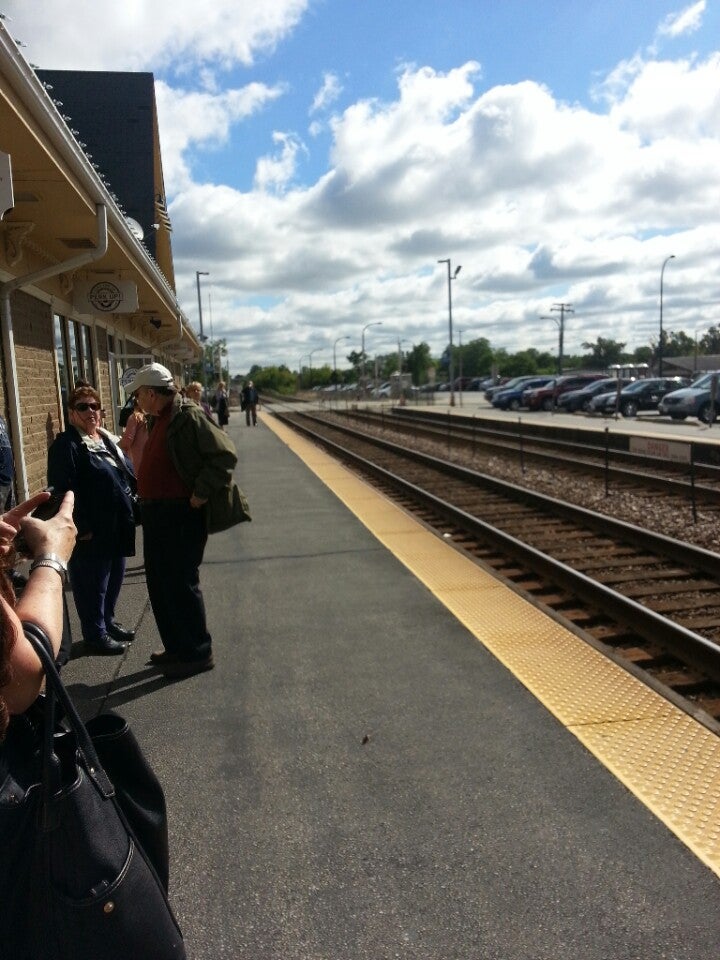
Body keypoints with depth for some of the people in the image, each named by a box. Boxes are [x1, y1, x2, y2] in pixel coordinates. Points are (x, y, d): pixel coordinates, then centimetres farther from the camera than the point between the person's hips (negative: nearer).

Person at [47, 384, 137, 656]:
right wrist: (81, 527, -21)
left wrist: (131, 506, 11)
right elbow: (64, 489, -19)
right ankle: (96, 635, 16)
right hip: (91, 530, -9)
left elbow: (128, 473, 20)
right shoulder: (66, 444, -13)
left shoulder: (108, 439, 14)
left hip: (117, 525, 9)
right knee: (93, 583, 3)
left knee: (114, 577, 19)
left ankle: (108, 621, 36)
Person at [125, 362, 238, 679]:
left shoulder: (189, 417, -18)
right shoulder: (159, 419, 12)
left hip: (181, 516, -10)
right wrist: (147, 502, 14)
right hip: (156, 513, 10)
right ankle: (176, 647, 31)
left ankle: (197, 653, 15)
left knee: (180, 584, 0)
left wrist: (199, 495, -22)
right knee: (159, 584, 17)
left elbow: (225, 456, -25)